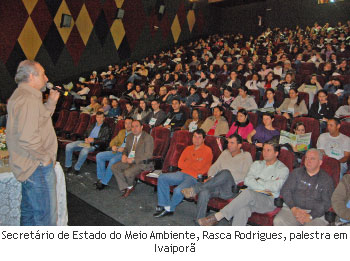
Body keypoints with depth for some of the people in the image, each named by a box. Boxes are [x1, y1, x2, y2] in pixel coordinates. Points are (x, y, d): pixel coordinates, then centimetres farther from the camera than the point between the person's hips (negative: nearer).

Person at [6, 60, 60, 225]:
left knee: (29, 210, 22)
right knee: (46, 216, 0)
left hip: (29, 166, 11)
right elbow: (27, 138, -29)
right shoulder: (28, 100, -20)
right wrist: (45, 158, -18)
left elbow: (40, 120, 21)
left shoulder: (20, 95, 14)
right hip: (37, 168, -11)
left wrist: (51, 102, 13)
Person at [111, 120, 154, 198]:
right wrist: (124, 155, -3)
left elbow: (148, 155, -17)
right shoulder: (130, 136, 10)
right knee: (114, 167, -9)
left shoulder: (148, 138, -13)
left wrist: (134, 159, -23)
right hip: (130, 160, 8)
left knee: (127, 172, -29)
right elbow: (126, 148, 21)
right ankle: (125, 188, -1)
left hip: (142, 163, -8)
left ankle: (130, 186, 6)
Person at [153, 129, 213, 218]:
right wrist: (194, 163, -5)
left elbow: (199, 167, -14)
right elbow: (180, 164, 8)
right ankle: (164, 205, -8)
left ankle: (169, 209, -3)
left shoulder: (207, 151, -4)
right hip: (183, 173, 7)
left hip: (195, 178, -7)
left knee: (178, 190, -31)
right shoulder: (188, 149, 17)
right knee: (162, 178, -10)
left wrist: (187, 162, 2)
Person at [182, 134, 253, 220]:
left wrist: (229, 176, -12)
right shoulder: (225, 153, 25)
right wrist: (211, 176, -2)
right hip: (218, 186, 4)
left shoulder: (246, 156, 10)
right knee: (204, 192, -31)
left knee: (226, 173, -36)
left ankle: (194, 190, -34)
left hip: (230, 188, -4)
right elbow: (215, 166, 19)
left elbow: (245, 176, -3)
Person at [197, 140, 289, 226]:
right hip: (251, 197, 3)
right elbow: (247, 180, 6)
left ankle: (216, 217, -34)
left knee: (248, 193, -35)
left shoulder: (283, 169, 9)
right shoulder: (257, 164, 22)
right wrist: (264, 187, -5)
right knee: (243, 208, -35)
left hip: (268, 201, -3)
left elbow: (275, 187, -9)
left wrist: (257, 181, 1)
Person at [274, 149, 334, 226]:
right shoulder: (296, 172, 14)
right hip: (292, 209, 2)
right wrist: (293, 208, -10)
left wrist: (310, 216, -15)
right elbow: (285, 191, 7)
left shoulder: (326, 179, 9)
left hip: (315, 213, -2)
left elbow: (326, 202, -1)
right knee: (278, 221, -28)